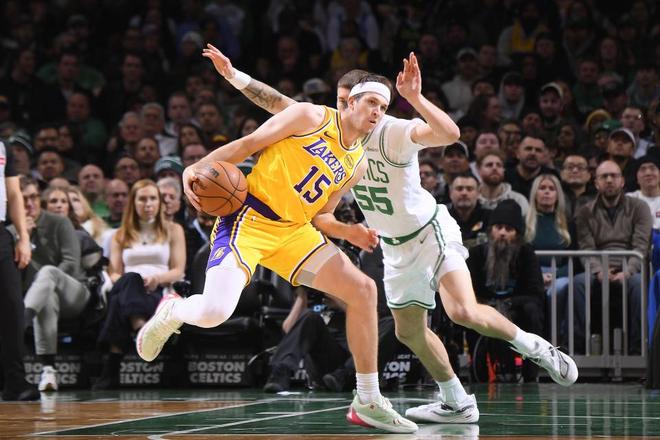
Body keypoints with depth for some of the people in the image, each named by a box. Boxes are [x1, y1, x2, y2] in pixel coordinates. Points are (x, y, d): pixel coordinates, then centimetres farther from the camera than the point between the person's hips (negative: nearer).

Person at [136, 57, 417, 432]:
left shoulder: (358, 164, 15)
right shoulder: (311, 117, -4)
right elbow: (249, 143, -4)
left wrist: (347, 232, -1)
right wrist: (199, 168, -16)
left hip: (294, 231, 7)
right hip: (249, 218, -7)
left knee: (363, 290, -3)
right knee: (214, 312, -27)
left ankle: (368, 402, 5)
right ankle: (171, 314, 13)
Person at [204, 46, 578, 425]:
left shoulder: (395, 132, -25)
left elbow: (450, 134, -42)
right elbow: (281, 105, -2)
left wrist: (415, 98, -54)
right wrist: (234, 75, -9)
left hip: (431, 231, -7)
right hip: (395, 247, 8)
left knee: (463, 311, -25)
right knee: (409, 332, 10)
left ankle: (533, 346, -2)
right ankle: (456, 404, 24)